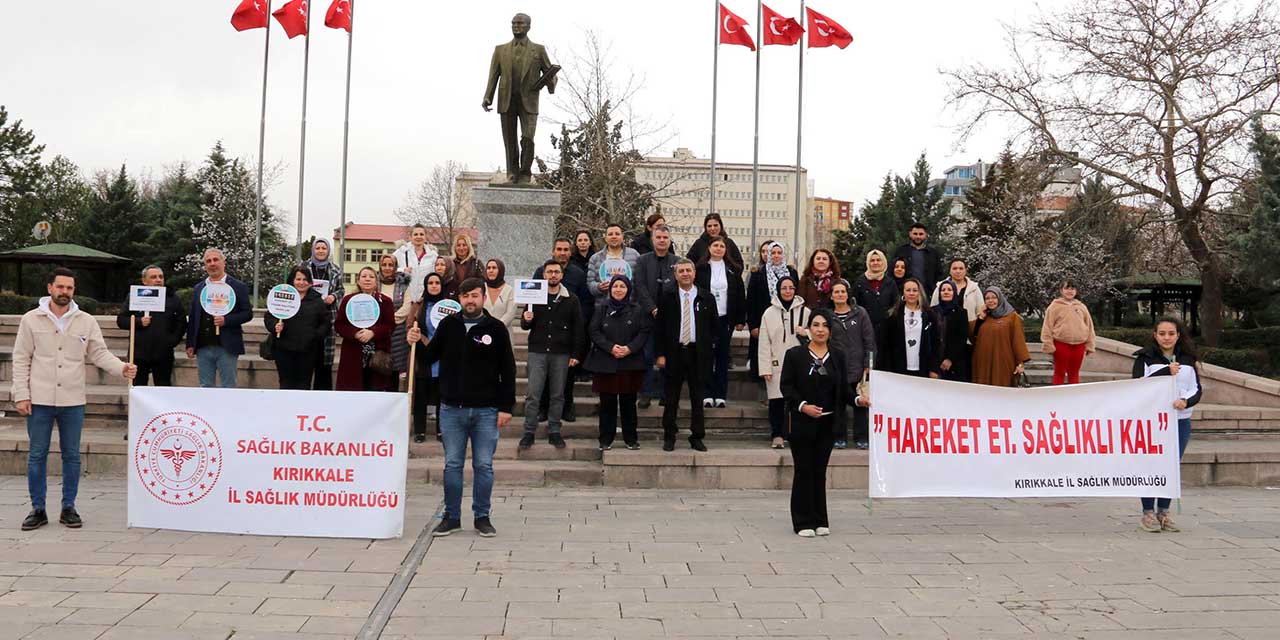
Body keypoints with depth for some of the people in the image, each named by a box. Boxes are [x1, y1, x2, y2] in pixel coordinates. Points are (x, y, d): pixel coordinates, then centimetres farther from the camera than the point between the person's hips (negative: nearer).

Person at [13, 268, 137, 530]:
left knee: (71, 456, 7)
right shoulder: (31, 319, 1)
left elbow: (100, 353, 2)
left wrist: (122, 368, -17)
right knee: (37, 455, 5)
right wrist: (21, 395, -5)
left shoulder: (86, 322, 4)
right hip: (39, 400, -1)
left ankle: (69, 508, 17)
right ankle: (38, 509, 14)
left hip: (73, 401, 1)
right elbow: (21, 359, 1)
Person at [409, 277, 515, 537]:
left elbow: (507, 370, 0)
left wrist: (506, 406, -5)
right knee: (452, 464, 7)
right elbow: (429, 359, 10)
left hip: (486, 410, -2)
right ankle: (451, 516, 18)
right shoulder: (448, 325, 4)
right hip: (452, 408, 2)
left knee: (483, 465, 5)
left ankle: (482, 517, 17)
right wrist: (417, 344, -11)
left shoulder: (496, 328, -1)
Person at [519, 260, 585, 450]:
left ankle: (554, 431, 15)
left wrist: (576, 354, 1)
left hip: (561, 354, 1)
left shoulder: (571, 300, 5)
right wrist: (526, 320, -14)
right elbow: (524, 326, 10)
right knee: (533, 394, -3)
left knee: (558, 395, 6)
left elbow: (578, 328, 7)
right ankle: (529, 432, 5)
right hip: (537, 352, 0)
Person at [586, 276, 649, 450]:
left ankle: (631, 439, 15)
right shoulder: (603, 309, 6)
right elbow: (594, 332, 1)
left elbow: (644, 333, 0)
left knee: (629, 402, 4)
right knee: (607, 403, 3)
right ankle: (606, 440, 11)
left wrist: (630, 348, -14)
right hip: (605, 363, 0)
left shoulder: (637, 310, 3)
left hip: (630, 363, 0)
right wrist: (610, 347, -12)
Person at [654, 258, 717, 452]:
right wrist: (660, 354, -4)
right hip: (674, 353, 0)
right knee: (671, 399, 5)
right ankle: (669, 438, 14)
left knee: (697, 398, 6)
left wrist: (706, 347, -2)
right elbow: (659, 328, 3)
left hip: (698, 354, 1)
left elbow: (713, 326, 8)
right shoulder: (667, 298, 3)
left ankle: (697, 437, 15)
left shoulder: (706, 298, 4)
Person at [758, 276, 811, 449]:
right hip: (776, 365, 0)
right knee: (776, 400, -2)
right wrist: (765, 368, -4)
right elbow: (764, 343, 2)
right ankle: (777, 435, 6)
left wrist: (806, 333, -10)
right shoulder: (769, 313, 5)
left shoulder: (805, 312, 6)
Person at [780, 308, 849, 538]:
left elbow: (844, 389, 7)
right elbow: (786, 386, -5)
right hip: (803, 422, -3)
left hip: (828, 423, 3)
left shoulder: (838, 356, 9)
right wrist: (803, 406, -17)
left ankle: (820, 520, 17)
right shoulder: (795, 354, -1)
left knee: (820, 471, 8)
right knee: (804, 470, 0)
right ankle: (804, 522, 8)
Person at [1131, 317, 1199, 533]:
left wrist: (1186, 401, -15)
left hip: (1180, 420, 4)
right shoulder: (1145, 357, 0)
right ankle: (1148, 513, 6)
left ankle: (1163, 512, 18)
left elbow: (1197, 389, 6)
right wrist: (1166, 371, -17)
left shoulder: (1187, 360, 10)